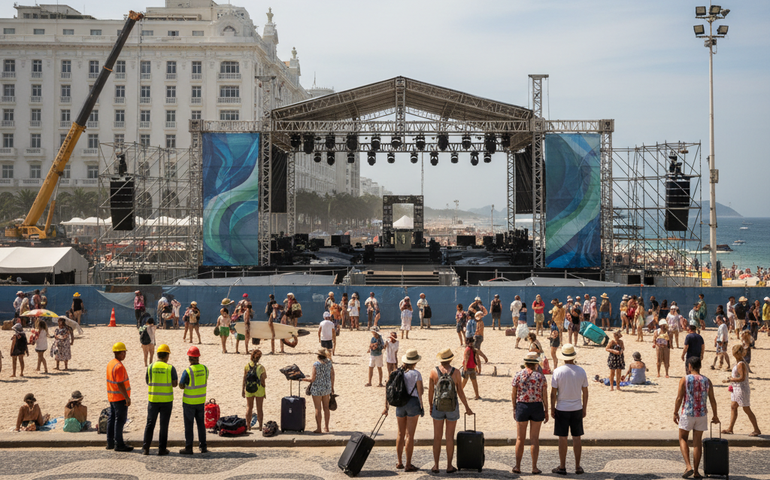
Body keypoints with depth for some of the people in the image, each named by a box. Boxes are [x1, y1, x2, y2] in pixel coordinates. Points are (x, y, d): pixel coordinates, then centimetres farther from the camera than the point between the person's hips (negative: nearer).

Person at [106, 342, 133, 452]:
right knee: (120, 420, -4)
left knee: (112, 419, 14)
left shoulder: (110, 363, 9)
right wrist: (127, 398, -19)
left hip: (111, 396, 10)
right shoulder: (119, 366, -22)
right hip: (120, 397, -10)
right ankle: (119, 444, 0)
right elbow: (120, 384, -24)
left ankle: (110, 443, 20)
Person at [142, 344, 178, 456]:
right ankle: (162, 449, 9)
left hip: (153, 400, 2)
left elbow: (147, 381, 8)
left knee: (150, 424, 10)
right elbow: (175, 384, -4)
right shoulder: (170, 368, -8)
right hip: (166, 400, -2)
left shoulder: (150, 367, -3)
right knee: (164, 425, 6)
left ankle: (145, 448, 6)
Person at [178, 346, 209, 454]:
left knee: (189, 425, 4)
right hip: (201, 400, 5)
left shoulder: (187, 371, -20)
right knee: (200, 423, 14)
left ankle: (188, 448, 8)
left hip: (189, 402, -5)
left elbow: (181, 386, -13)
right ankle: (203, 446, 17)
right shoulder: (204, 368, -3)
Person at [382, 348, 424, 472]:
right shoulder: (416, 374, -8)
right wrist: (421, 406, 4)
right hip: (413, 402, -5)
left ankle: (399, 462, 20)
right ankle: (408, 465, 1)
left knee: (401, 434, 16)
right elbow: (420, 391, -10)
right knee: (410, 435, -1)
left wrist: (386, 406, 10)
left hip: (400, 404, 5)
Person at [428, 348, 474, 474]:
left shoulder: (434, 372, -7)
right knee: (450, 437, 7)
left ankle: (436, 466, 8)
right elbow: (460, 392, -6)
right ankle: (449, 466, 12)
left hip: (438, 407, 1)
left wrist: (431, 406, 16)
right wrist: (467, 408, 6)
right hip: (452, 408, -1)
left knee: (437, 437, 7)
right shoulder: (456, 372, -9)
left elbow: (430, 391, 0)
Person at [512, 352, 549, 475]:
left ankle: (518, 467, 10)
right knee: (534, 438, 6)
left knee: (520, 438, 8)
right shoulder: (541, 376, -4)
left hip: (522, 406, 0)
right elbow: (545, 396, -3)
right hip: (537, 407, 0)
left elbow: (513, 394, -1)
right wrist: (546, 411, 5)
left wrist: (514, 409, 9)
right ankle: (534, 467, 6)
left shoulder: (518, 376, -3)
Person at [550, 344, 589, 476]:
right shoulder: (581, 371, -2)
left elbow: (553, 393, -8)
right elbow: (585, 392, 4)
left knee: (562, 438, 3)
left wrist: (552, 409, 1)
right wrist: (584, 409, 13)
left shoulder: (557, 372, -11)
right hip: (577, 409, 2)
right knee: (577, 438, 9)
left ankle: (562, 467, 9)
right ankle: (577, 466, 14)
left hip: (561, 409, -2)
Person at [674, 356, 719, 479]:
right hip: (701, 414, 3)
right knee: (697, 442, 9)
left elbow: (679, 398, -10)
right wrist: (715, 415, 16)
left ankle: (688, 466, -5)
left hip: (687, 414, -3)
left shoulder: (685, 379, -7)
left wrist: (675, 413, 1)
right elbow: (712, 400, 4)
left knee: (683, 439, 12)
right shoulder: (706, 381, 2)